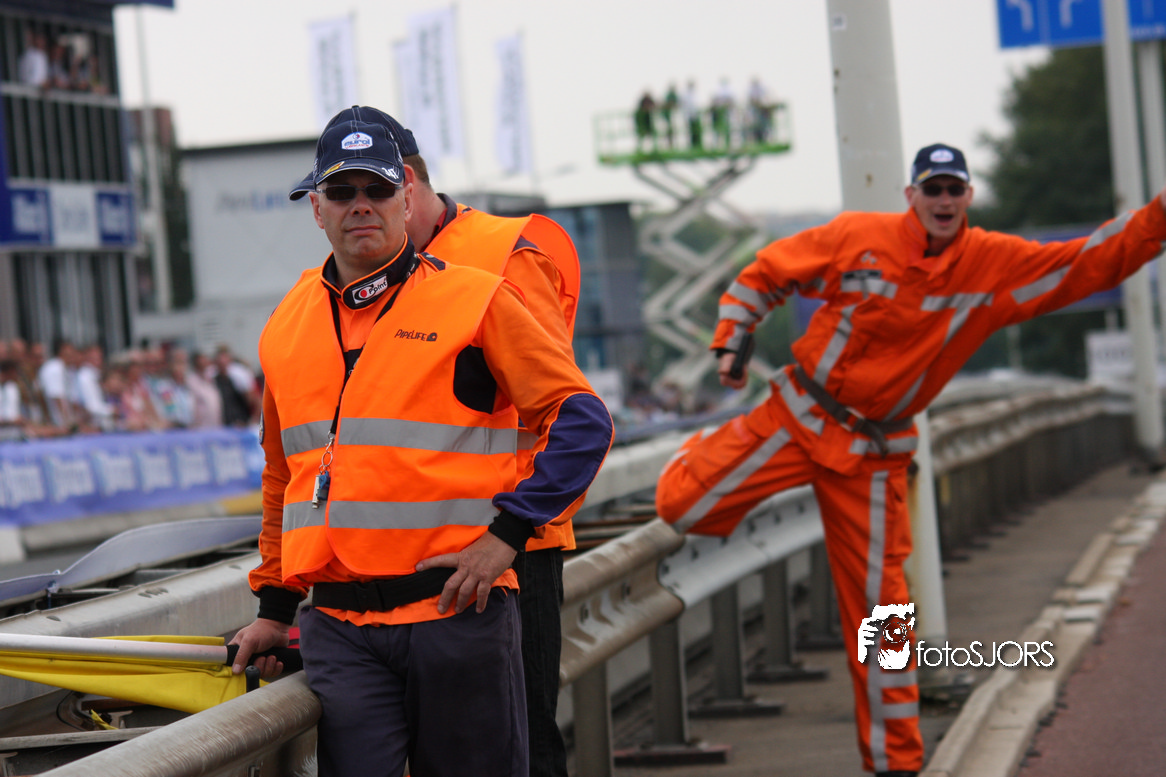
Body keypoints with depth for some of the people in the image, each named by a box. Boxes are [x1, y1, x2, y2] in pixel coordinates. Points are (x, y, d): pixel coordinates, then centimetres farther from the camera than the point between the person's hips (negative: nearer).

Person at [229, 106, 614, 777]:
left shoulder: (474, 300, -1)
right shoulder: (288, 326, 13)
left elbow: (583, 420, -4)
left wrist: (507, 532, -12)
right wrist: (275, 604, 22)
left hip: (457, 610, -3)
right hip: (338, 627, 3)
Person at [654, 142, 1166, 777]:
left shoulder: (996, 266, -6)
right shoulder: (857, 237, -9)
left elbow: (1091, 262, -12)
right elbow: (765, 274, 2)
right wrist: (730, 342, -7)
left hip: (874, 455, 1)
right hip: (799, 419, 0)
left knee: (877, 601, 1)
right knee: (682, 507, -8)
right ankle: (702, 455, 32)